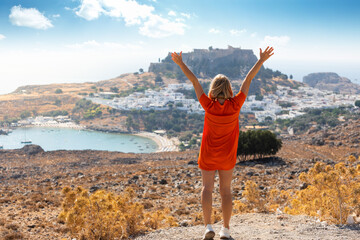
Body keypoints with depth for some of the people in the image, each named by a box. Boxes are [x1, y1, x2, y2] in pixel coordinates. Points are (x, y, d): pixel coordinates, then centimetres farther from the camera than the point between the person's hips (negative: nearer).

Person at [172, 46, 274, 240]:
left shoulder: (209, 106, -18)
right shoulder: (235, 105, -16)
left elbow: (194, 81, -12)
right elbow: (248, 80, -11)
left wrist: (181, 64, -6)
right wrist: (261, 60, -6)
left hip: (208, 155, -1)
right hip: (227, 156, 1)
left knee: (207, 188, 7)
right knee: (226, 190, 11)